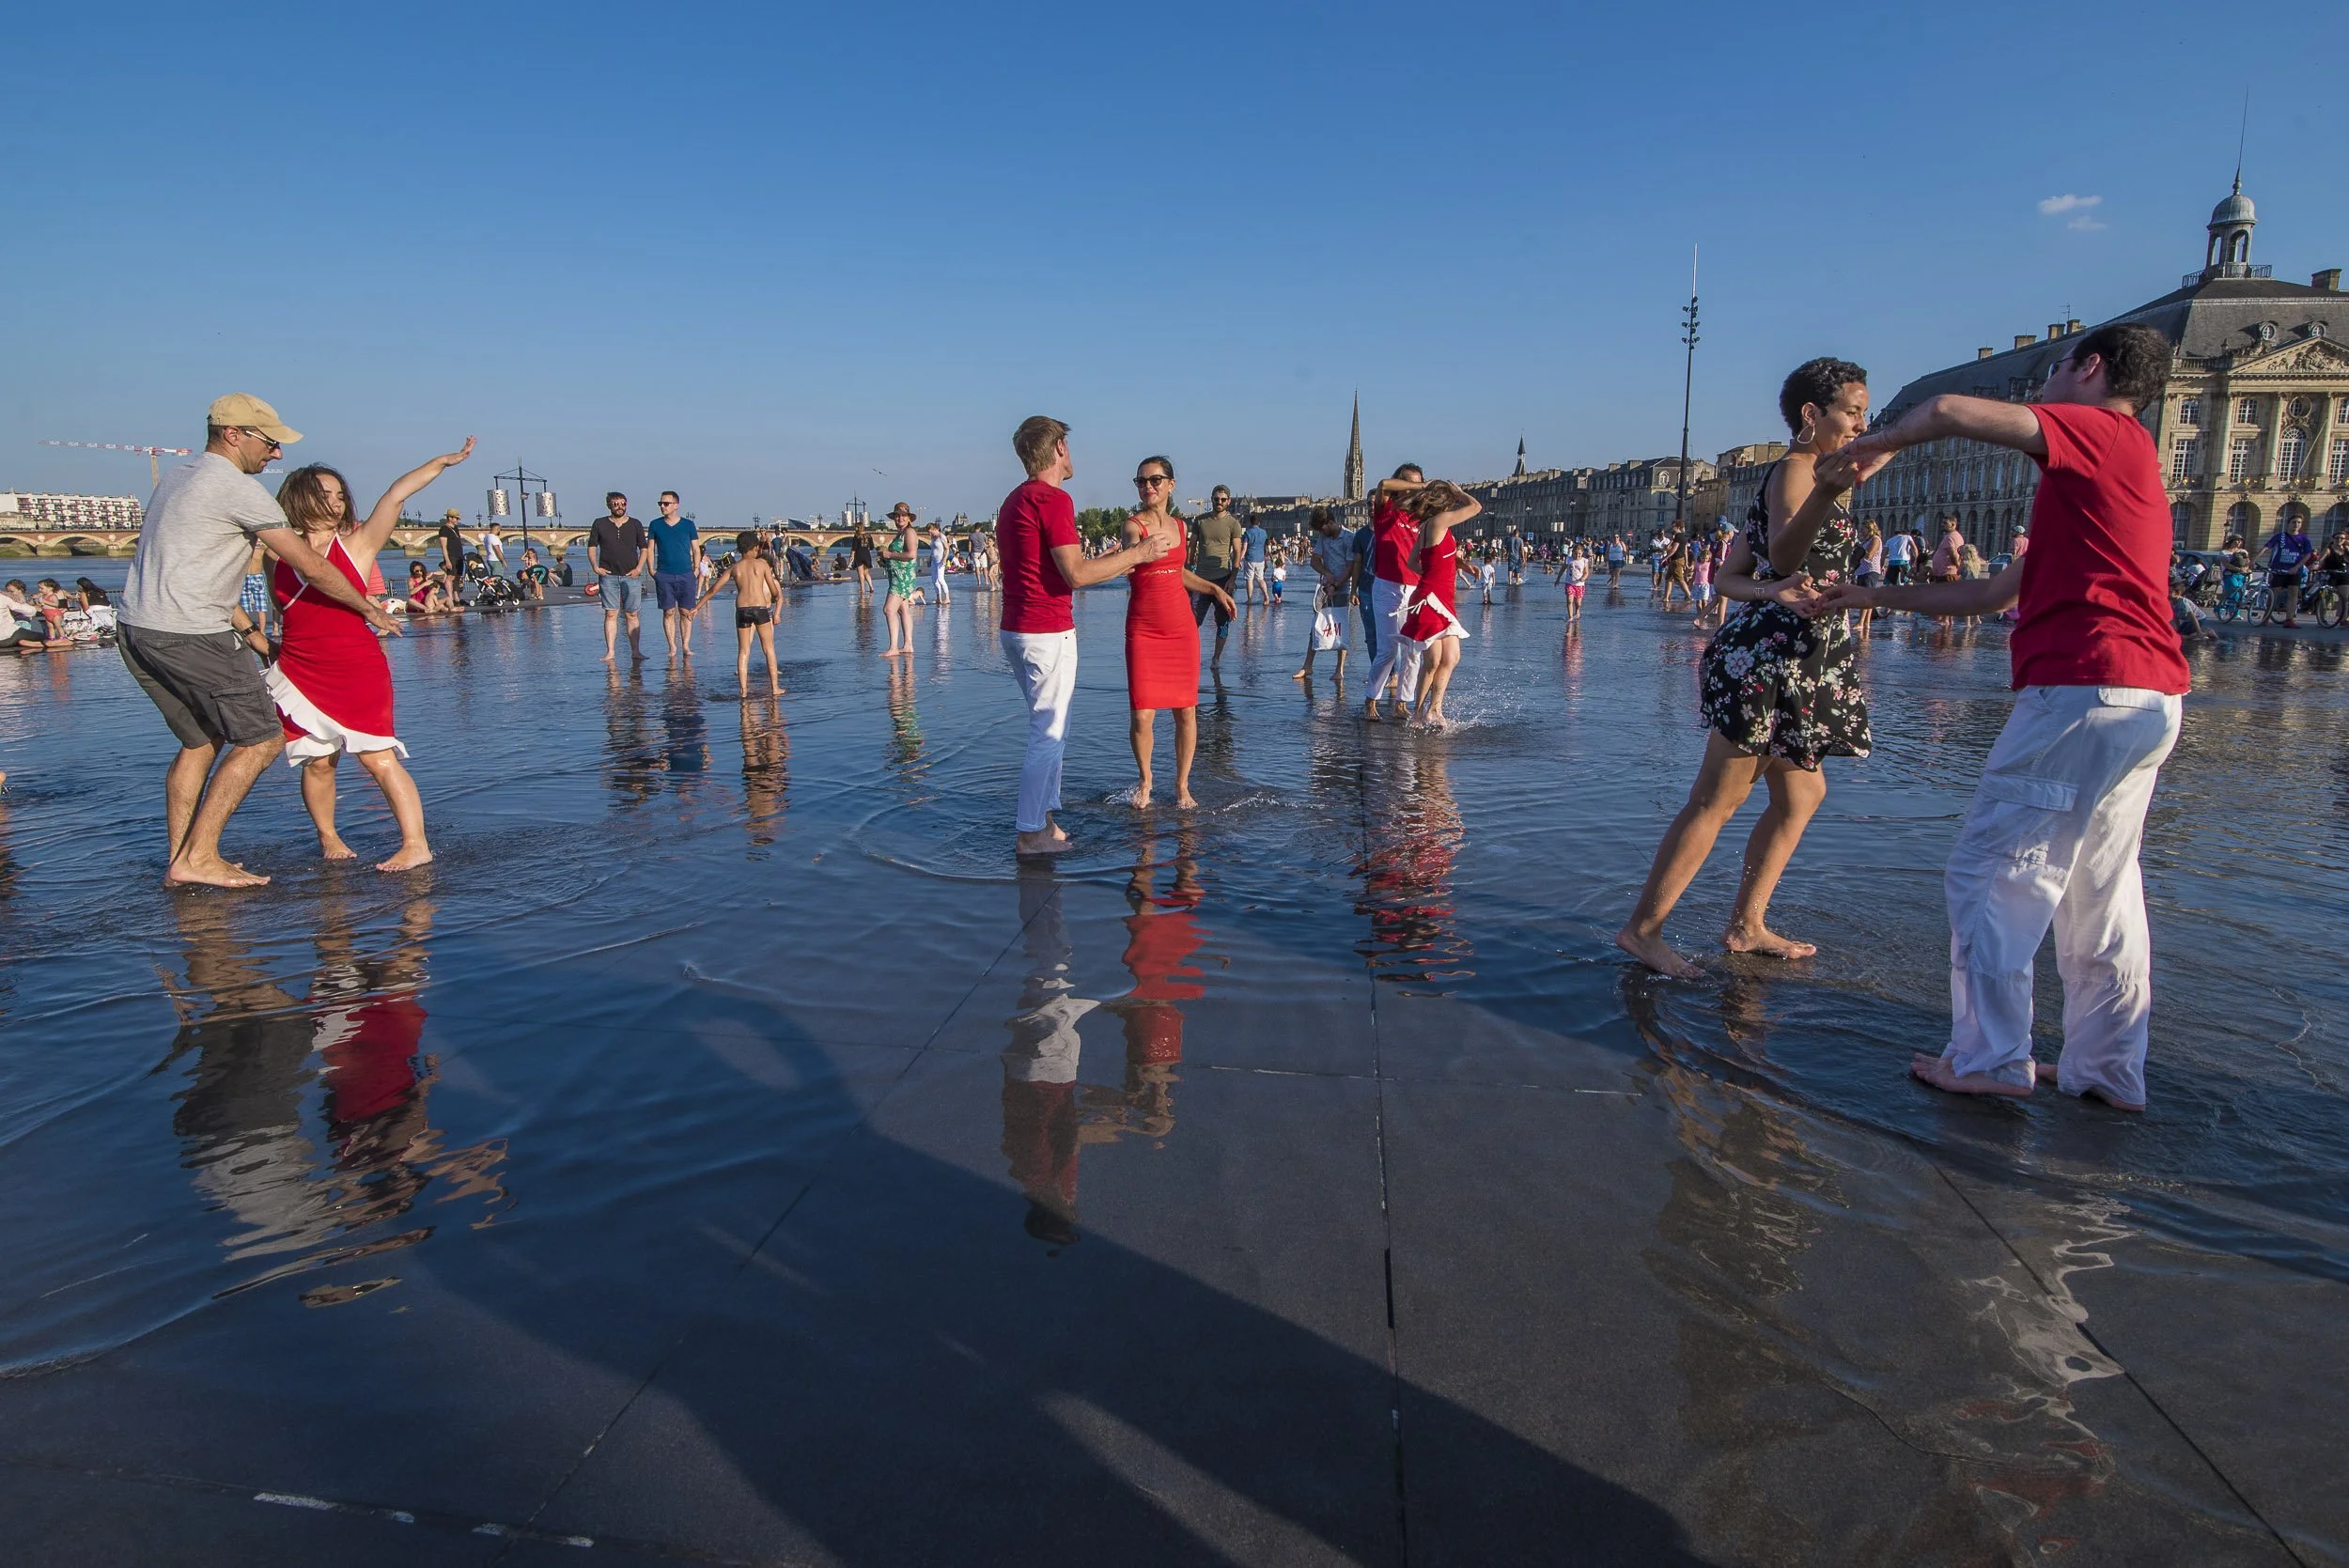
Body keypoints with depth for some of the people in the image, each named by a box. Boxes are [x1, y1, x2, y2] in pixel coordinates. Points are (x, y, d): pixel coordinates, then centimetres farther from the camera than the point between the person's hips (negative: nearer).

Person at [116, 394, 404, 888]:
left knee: (201, 741, 18)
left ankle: (180, 861, 18)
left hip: (134, 629, 10)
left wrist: (250, 631, 26)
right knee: (262, 739, -2)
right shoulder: (237, 488, -9)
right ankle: (198, 857, -3)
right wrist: (369, 609, 5)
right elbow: (311, 567, -9)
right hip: (189, 635, -10)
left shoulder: (177, 478, 21)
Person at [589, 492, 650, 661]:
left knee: (632, 615, 2)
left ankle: (635, 651, 4)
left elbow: (644, 548, 10)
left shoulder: (635, 524, 8)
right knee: (611, 614, -3)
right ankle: (610, 652, -2)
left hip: (631, 576, 0)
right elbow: (591, 547, 8)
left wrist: (638, 568, -2)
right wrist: (595, 567, -4)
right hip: (608, 576, 0)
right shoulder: (600, 524, 6)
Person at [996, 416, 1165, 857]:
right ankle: (1031, 833, 3)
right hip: (1048, 632, -10)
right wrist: (1136, 553, -9)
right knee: (1048, 734, -3)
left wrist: (1111, 561, 24)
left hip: (1017, 630, 10)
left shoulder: (1015, 500, 16)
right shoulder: (1053, 499, -14)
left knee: (1052, 729, 19)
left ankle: (1045, 818, 25)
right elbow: (1076, 574, -19)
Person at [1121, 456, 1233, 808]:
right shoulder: (1133, 524, -6)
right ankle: (1145, 781, 17)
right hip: (1143, 631, -4)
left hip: (1181, 627, 4)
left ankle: (1182, 785, 20)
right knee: (1142, 715, -7)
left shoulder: (1179, 525, 10)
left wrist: (1214, 588, 17)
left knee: (1186, 712, 4)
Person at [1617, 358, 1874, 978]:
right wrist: (1830, 491, -47)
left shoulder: (1796, 475, 20)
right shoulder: (1795, 468, -9)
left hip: (1793, 664, 10)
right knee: (1715, 800, -8)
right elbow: (1783, 555, -30)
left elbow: (1728, 576, 12)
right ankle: (1642, 928, -3)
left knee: (1802, 795, 15)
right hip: (1770, 657, -10)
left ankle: (1746, 925, 21)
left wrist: (1771, 593, -8)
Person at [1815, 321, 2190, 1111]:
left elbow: (1951, 410, -16)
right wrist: (1875, 596, 29)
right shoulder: (2114, 475, 25)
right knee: (2099, 890, 15)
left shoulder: (2107, 433, -3)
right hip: (2144, 698, 10)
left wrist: (1880, 443, 5)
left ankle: (1991, 1058, 4)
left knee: (1988, 871, -2)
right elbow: (1994, 593, 26)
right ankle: (2107, 1068, 22)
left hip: (2084, 690, -10)